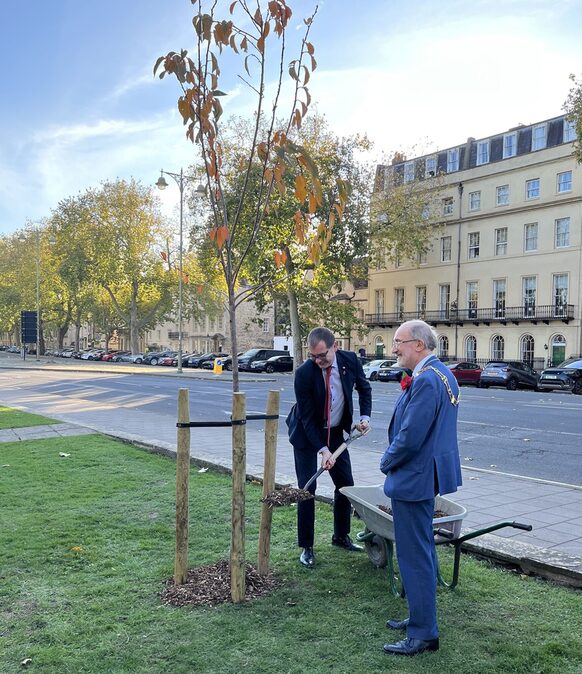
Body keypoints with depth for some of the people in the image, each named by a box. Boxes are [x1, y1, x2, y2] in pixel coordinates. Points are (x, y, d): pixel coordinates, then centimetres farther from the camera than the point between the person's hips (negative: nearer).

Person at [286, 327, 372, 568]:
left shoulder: (350, 360, -15)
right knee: (307, 488, -5)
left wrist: (365, 416, -7)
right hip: (306, 434, -4)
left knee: (345, 484, 9)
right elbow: (306, 416, -22)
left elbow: (364, 388, 5)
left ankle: (341, 536, 29)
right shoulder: (304, 373, -27)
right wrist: (322, 449, -26)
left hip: (335, 431, 4)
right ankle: (306, 546, 8)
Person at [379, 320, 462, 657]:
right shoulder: (443, 373, 9)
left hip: (413, 478, -11)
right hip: (429, 474, 11)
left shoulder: (425, 380, -24)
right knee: (423, 550, 21)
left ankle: (423, 634, 12)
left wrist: (387, 462, -10)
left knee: (415, 556, 0)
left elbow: (410, 437, -26)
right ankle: (422, 617, 36)